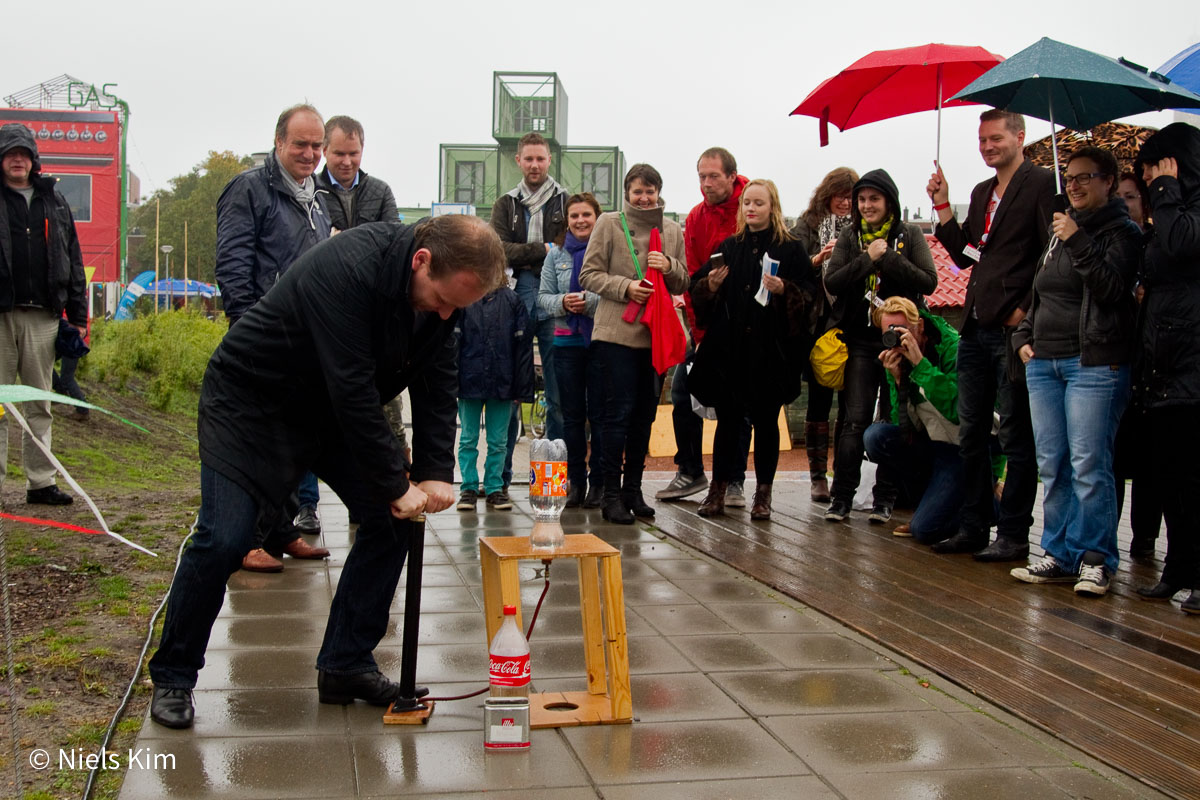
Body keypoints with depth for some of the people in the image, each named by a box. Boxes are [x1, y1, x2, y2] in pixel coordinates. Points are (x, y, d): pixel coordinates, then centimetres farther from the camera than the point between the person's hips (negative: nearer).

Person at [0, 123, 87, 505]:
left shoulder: (54, 201, 15)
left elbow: (74, 262, 17)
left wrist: (78, 316, 12)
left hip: (43, 316, 3)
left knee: (39, 405, 8)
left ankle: (41, 482, 13)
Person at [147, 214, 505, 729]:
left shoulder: (442, 291, -10)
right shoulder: (346, 271, -35)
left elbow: (438, 383, -5)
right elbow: (353, 392, -35)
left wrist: (435, 473, -16)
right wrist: (395, 485, -28)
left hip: (334, 410, 7)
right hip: (251, 400, -7)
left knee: (390, 521, -3)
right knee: (222, 539, -14)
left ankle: (346, 664, 8)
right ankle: (172, 677, 7)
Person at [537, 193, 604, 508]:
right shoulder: (557, 254, 10)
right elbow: (543, 297, 8)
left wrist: (590, 302, -20)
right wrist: (563, 303, -11)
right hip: (567, 341, 4)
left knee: (600, 414, 1)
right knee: (572, 415, 8)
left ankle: (598, 482, 10)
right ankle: (576, 481, 16)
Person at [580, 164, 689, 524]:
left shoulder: (672, 229, 12)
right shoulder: (609, 223, 1)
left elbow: (684, 282, 15)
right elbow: (589, 275, -1)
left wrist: (670, 267, -6)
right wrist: (624, 286, -15)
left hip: (655, 334, 4)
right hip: (616, 332, -4)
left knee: (644, 414, 10)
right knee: (619, 411, -5)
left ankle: (633, 490, 20)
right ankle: (611, 493, 3)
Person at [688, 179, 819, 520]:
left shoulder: (791, 249, 2)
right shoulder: (727, 247, 12)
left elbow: (809, 295, -2)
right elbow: (698, 291, 14)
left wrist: (784, 290, -19)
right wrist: (710, 286, -7)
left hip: (770, 351, -2)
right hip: (728, 349, 2)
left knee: (765, 421, 4)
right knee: (727, 419, 5)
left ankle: (763, 493, 13)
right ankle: (717, 490, 12)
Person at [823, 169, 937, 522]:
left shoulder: (909, 235, 2)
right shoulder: (850, 237, 7)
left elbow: (928, 281, -9)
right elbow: (832, 282, -4)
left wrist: (888, 257, -15)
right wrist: (867, 258, -13)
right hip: (860, 342, 1)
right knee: (855, 421, -4)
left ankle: (884, 498, 11)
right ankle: (841, 496, 1)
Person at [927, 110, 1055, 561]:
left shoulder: (1042, 184, -6)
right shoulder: (982, 193, 19)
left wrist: (1026, 310, -15)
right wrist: (943, 206, 8)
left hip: (1014, 330, -8)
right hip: (976, 329, 8)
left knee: (1015, 436, -1)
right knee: (971, 435, 12)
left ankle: (1013, 535, 6)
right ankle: (974, 527, 21)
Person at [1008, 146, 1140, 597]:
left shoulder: (1122, 231, 0)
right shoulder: (1059, 229, 19)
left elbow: (1111, 288, -15)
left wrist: (1077, 242, -17)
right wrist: (1024, 337, 13)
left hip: (1094, 362, -7)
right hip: (1043, 362, 7)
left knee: (1089, 465, -9)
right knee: (1052, 465, 6)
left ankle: (1096, 559, -1)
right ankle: (1062, 556, 13)